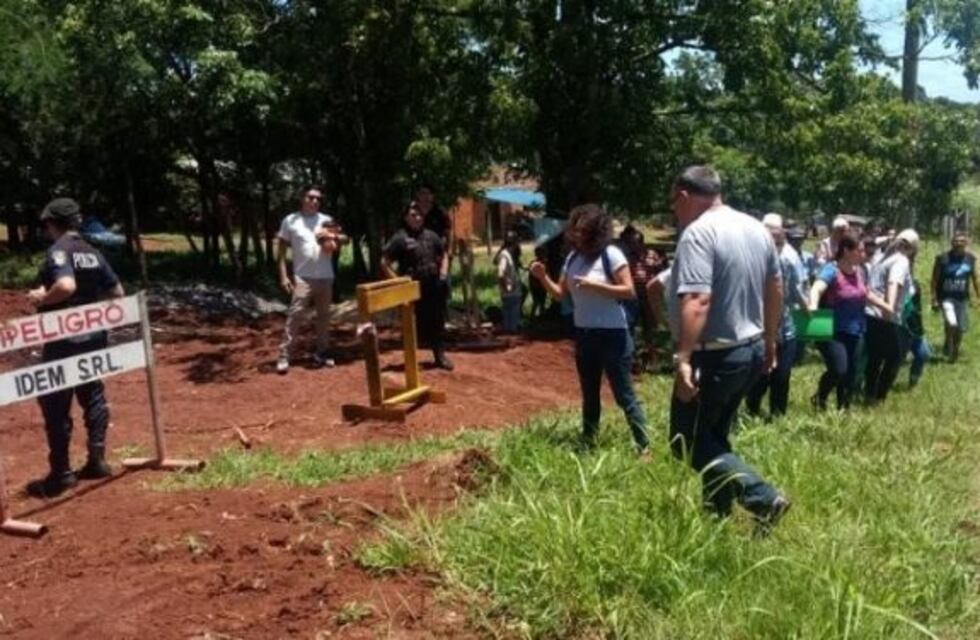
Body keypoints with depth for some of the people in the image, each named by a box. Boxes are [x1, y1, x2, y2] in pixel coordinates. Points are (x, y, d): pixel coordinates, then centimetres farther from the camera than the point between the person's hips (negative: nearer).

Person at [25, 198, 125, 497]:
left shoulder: (58, 251, -14)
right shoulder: (92, 252, 8)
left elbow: (66, 285, -31)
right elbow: (117, 292, 10)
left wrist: (42, 299, -14)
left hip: (63, 341, -7)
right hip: (93, 337, 8)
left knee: (56, 405, 2)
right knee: (93, 397, 16)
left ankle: (61, 474, 7)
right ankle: (97, 460, 22)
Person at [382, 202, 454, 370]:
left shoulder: (431, 235, 8)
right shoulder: (400, 238, -6)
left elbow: (444, 255, 21)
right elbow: (384, 263, -6)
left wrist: (443, 275, 7)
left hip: (434, 286, 4)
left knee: (437, 321, 9)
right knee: (416, 323, 1)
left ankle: (440, 355, 21)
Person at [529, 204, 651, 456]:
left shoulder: (610, 254, -14)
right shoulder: (573, 258, 6)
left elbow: (629, 291, -18)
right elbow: (560, 293, 9)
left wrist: (594, 285, -25)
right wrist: (543, 278, -9)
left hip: (612, 334, -7)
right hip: (583, 334, 7)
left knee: (624, 395, -2)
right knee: (589, 394, 17)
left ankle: (644, 447, 6)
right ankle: (588, 441, 29)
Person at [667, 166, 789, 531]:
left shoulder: (698, 233, -18)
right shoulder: (756, 228, 9)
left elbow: (697, 301, -29)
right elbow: (775, 291, 16)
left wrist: (683, 359, -31)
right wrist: (769, 342, 24)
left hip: (715, 356, -9)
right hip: (751, 350, 9)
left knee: (687, 440, 2)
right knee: (714, 436, 19)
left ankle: (763, 498, -8)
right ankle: (718, 515, 25)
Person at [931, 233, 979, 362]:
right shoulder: (942, 258, -12)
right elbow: (935, 280, -8)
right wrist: (934, 299, -12)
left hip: (962, 298, 4)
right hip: (946, 297, -4)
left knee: (960, 329, 9)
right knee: (951, 323, -23)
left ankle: (955, 353, 31)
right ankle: (948, 346, 4)